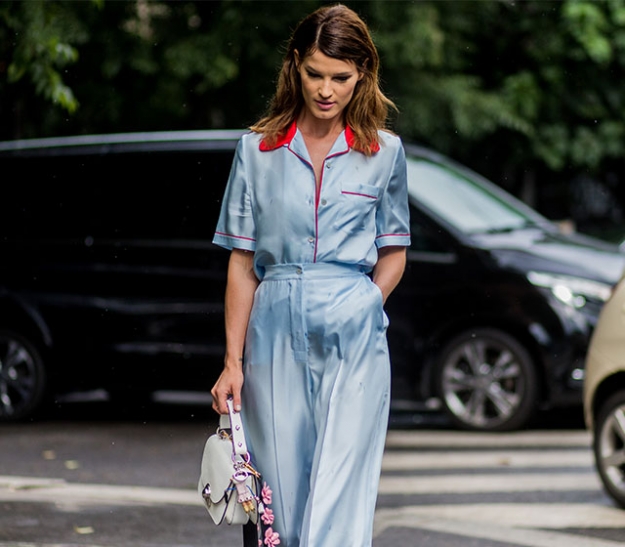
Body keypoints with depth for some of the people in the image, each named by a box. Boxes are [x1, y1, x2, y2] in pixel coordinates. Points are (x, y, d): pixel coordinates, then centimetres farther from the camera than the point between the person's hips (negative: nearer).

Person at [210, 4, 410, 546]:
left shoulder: (384, 152, 5)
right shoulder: (258, 150, 5)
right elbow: (242, 263, 6)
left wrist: (359, 310, -1)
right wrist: (233, 361, 2)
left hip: (354, 342, -1)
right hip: (275, 336, 1)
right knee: (282, 504, 4)